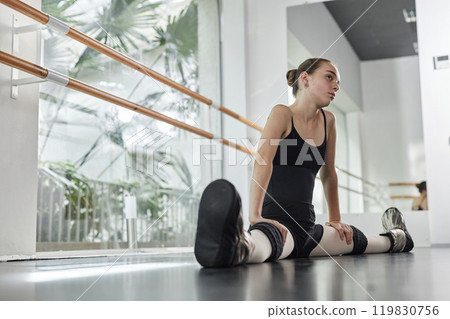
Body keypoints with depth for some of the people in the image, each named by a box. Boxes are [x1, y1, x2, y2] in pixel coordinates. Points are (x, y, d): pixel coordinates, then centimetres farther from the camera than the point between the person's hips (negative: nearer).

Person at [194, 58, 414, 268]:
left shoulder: (328, 121, 13)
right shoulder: (283, 114, -8)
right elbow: (262, 163, -22)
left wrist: (335, 220, 24)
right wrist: (255, 216, -34)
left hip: (306, 225, 7)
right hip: (277, 219, -7)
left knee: (358, 241, 27)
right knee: (264, 240, -42)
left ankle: (393, 238, 61)